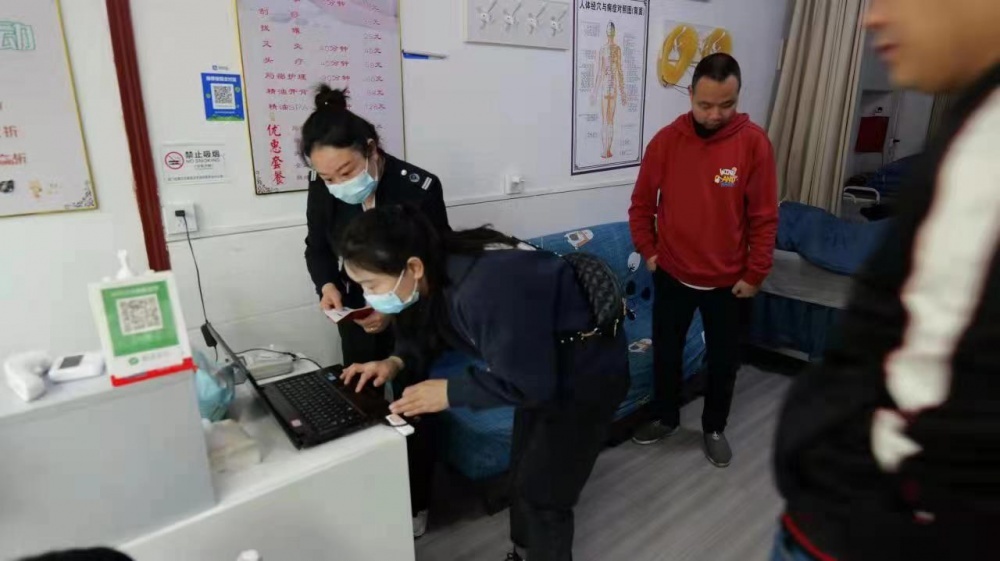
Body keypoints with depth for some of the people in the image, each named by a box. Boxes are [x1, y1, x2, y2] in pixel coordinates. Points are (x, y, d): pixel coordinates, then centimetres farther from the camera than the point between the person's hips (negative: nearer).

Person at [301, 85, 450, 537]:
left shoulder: (420, 189, -27)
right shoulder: (323, 191, -15)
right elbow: (317, 248, 3)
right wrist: (327, 285, -18)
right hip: (356, 318, 4)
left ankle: (415, 506, 30)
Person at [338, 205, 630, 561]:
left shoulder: (486, 290, -38)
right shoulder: (441, 270, -10)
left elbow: (526, 383, -30)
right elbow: (433, 328, 8)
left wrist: (451, 392, -23)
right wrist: (398, 361, -8)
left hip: (587, 373, -9)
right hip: (543, 367, 9)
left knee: (542, 491, 3)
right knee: (522, 473, 22)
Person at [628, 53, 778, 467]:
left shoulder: (754, 142, -11)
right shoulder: (666, 140, -8)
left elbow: (764, 217, -7)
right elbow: (642, 204, 3)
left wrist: (755, 274, -7)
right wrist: (648, 251, 0)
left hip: (728, 280, -1)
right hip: (672, 274, 1)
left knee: (724, 359, 13)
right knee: (665, 351, 15)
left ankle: (714, 428, 36)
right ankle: (666, 418, 38)